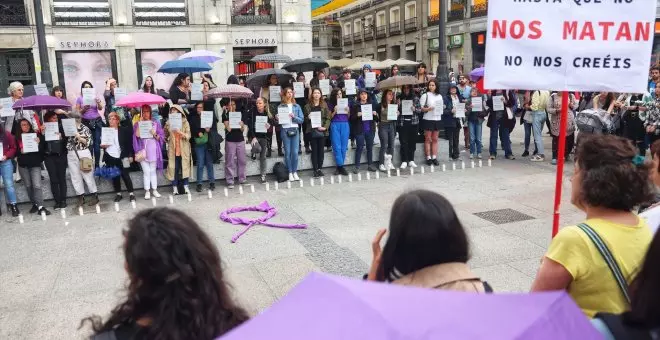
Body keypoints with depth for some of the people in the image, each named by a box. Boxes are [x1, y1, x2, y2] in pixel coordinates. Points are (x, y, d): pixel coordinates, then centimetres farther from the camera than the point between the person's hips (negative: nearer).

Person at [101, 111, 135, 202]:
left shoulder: (123, 130, 0)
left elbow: (129, 143, 0)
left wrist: (130, 155, -4)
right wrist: (103, 145, -8)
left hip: (121, 157, -3)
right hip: (110, 157, 3)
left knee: (125, 175, -2)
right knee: (114, 176, 8)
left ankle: (131, 193, 5)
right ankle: (118, 193, 18)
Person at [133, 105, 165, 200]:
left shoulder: (155, 123, 7)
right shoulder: (137, 124, 6)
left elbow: (161, 137, 4)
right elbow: (137, 135, -11)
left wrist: (155, 134, -15)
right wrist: (140, 122, -10)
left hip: (153, 150, 1)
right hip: (142, 150, -1)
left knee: (153, 171, 7)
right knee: (146, 171, -2)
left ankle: (154, 190, 13)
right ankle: (147, 191, 4)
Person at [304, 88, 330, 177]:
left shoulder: (324, 105, 7)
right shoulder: (307, 106, 5)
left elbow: (328, 118, 3)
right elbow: (304, 119, 9)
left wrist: (325, 127, -10)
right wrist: (308, 118, -12)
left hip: (322, 131, 1)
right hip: (312, 131, -1)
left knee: (321, 150, 5)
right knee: (314, 150, 3)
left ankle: (320, 168, 14)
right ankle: (315, 169, 7)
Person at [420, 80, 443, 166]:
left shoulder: (440, 96, 14)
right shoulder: (425, 95, 0)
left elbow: (442, 106, 24)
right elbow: (421, 108, -7)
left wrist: (442, 108, 5)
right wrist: (428, 109, -22)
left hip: (437, 119, 4)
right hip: (428, 119, -4)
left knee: (435, 139, 7)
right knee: (428, 139, 0)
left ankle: (434, 157, 10)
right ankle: (428, 158, 4)